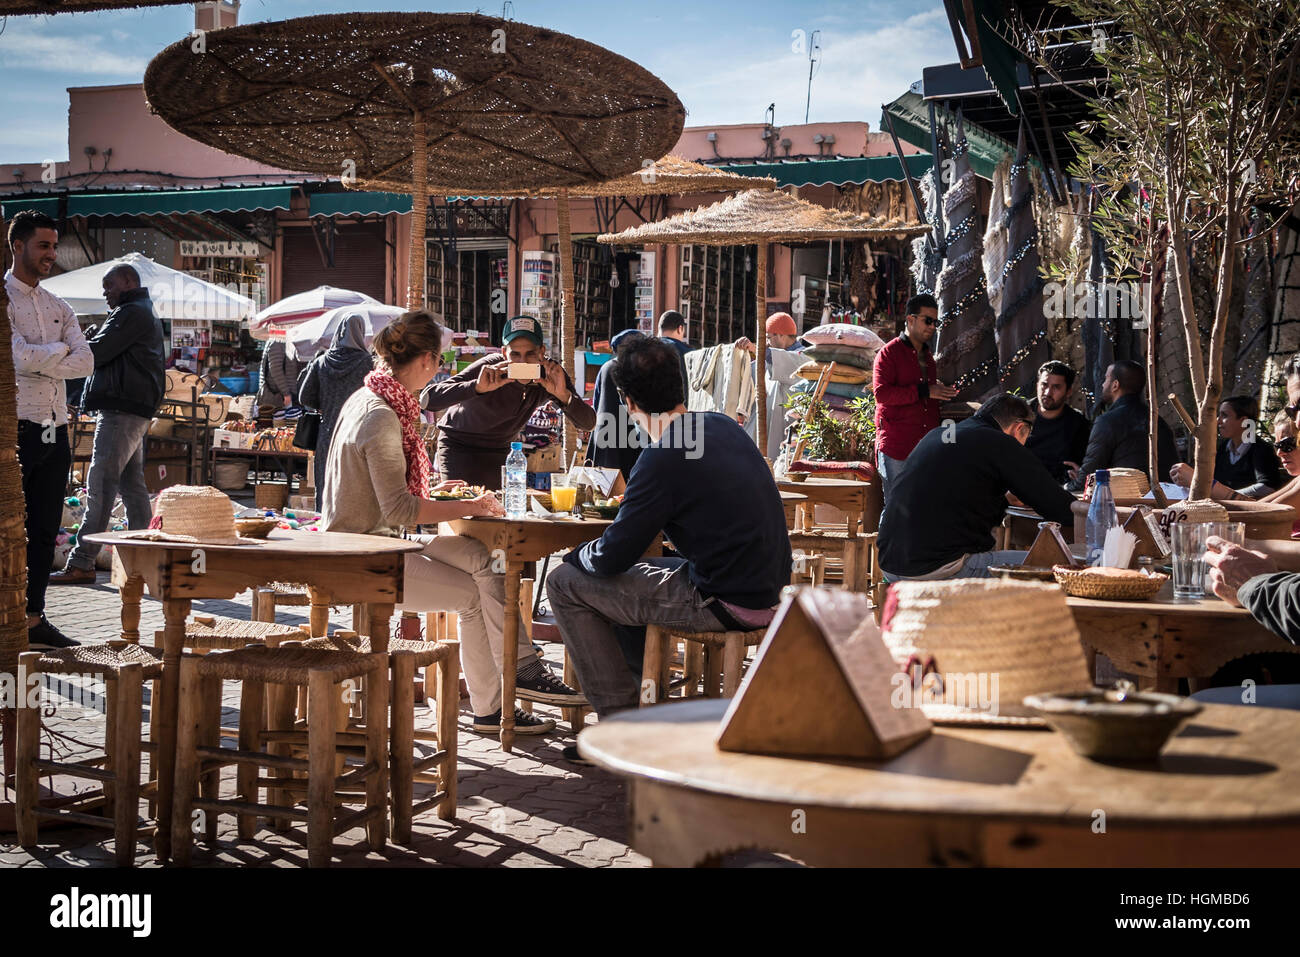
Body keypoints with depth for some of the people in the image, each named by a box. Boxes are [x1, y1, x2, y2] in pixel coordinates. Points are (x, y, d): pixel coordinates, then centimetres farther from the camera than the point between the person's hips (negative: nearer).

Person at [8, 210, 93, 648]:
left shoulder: (58, 307, 16)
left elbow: (85, 362, 3)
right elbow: (22, 357, -17)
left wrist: (37, 359, -9)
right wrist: (59, 350, -2)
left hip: (55, 430, 7)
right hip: (17, 428, -7)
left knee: (45, 530, 8)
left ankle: (34, 617, 14)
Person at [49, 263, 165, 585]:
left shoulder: (131, 314, -9)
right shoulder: (146, 315, 25)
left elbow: (96, 353, -14)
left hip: (122, 411, -11)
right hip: (137, 411, 11)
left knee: (101, 486, -12)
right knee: (131, 485, 11)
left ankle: (81, 564, -15)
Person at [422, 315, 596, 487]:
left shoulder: (551, 375, -17)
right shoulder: (489, 368, -31)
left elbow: (588, 424, -20)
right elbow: (428, 399, -40)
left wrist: (563, 395, -40)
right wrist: (477, 387, -55)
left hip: (501, 450, 4)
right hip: (459, 446, -4)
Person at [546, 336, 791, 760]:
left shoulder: (663, 459, -19)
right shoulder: (724, 426, 6)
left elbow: (610, 558, -13)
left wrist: (578, 554, 9)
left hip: (726, 605, -9)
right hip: (769, 590, 9)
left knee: (565, 584, 1)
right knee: (630, 574, 29)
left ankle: (622, 722, 4)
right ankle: (636, 689, 36)